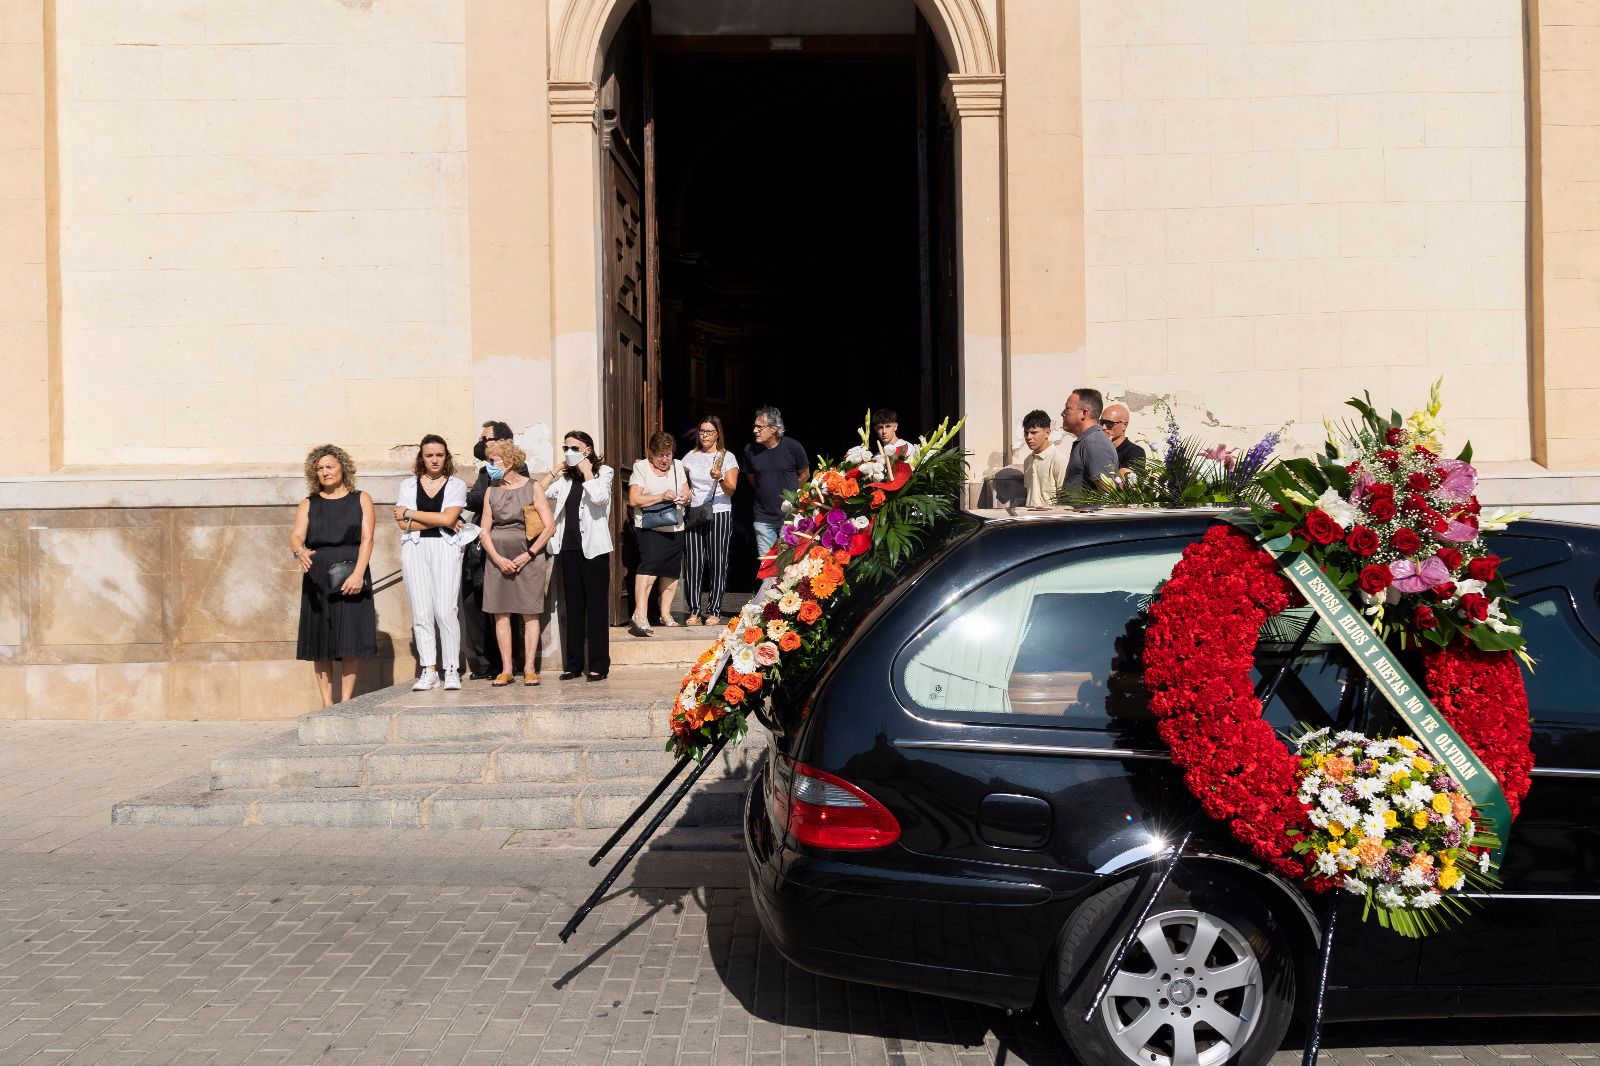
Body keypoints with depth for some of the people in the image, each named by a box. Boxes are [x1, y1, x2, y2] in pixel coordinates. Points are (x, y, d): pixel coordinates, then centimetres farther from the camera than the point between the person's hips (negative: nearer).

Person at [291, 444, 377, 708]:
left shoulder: (360, 500, 9)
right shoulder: (308, 505, 11)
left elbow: (367, 539, -1)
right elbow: (296, 536, -4)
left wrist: (358, 573, -15)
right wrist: (300, 551, -28)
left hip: (350, 578, -1)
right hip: (317, 580, 2)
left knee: (350, 640, -5)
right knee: (320, 645, 1)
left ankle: (345, 703, 0)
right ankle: (327, 704, 6)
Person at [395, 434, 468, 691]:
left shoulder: (456, 484, 9)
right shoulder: (408, 485, 14)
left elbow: (448, 517, -6)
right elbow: (403, 524, 1)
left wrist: (410, 513, 0)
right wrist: (439, 521, -4)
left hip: (445, 548, -2)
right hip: (415, 550, 2)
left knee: (445, 611, -10)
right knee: (421, 613, -3)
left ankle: (452, 670, -5)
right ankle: (428, 672, 0)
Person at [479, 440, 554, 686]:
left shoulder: (532, 487, 1)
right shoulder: (492, 491, 10)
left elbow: (549, 526, -4)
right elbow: (484, 530, 8)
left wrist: (528, 555, -10)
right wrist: (497, 558, -7)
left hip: (529, 558, -3)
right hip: (498, 559, 3)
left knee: (530, 614, -2)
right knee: (500, 613, 0)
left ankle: (529, 669, 2)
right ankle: (506, 669, 4)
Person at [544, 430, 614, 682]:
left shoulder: (603, 472, 1)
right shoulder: (564, 478, 14)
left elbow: (599, 497, -19)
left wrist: (587, 471, -11)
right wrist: (555, 469, 2)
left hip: (593, 547, -5)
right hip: (569, 547, 5)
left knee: (596, 606, -2)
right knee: (573, 607, 8)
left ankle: (599, 665, 0)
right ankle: (573, 664, 13)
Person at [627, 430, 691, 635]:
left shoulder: (677, 466, 14)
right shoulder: (641, 468, -1)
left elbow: (687, 493, 15)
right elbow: (634, 500, -9)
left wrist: (684, 498, -9)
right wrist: (660, 497, -18)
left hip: (674, 528, 6)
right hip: (649, 527, -6)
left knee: (671, 572, 8)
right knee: (650, 564, -23)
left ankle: (666, 614, 21)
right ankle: (640, 615, -29)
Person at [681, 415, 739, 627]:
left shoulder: (727, 457, 2)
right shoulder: (691, 456, 11)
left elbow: (731, 490, -7)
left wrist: (720, 479, -26)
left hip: (719, 514, -3)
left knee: (717, 562, -3)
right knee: (693, 562, -2)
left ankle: (714, 611, 3)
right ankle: (694, 610, 4)